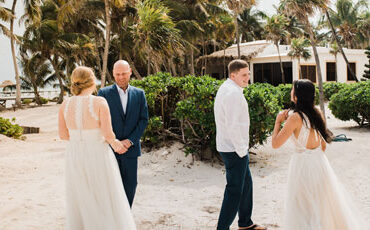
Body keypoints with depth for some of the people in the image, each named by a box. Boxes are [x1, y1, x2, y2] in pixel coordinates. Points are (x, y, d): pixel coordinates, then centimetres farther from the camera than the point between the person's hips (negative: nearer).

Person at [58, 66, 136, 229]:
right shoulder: (100, 102, -17)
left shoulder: (65, 104, -4)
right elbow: (108, 134, -18)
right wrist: (114, 142, 4)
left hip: (75, 156, 4)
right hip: (98, 156, -4)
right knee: (106, 199, 10)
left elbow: (63, 135, 3)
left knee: (80, 200, 19)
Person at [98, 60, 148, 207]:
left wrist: (130, 141, -9)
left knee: (130, 184, 6)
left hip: (130, 147, 2)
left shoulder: (139, 94, 6)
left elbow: (144, 120, 3)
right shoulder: (104, 93, -1)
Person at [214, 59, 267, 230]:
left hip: (233, 148, 11)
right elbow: (233, 126, -26)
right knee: (235, 190, -3)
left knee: (246, 184, 21)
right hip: (234, 150, -11)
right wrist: (242, 150, -17)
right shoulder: (233, 93, -20)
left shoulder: (226, 88, 13)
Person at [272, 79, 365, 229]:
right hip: (320, 161, 7)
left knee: (304, 208, 8)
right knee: (325, 203, 22)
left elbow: (275, 144, -18)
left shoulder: (295, 117, -20)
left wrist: (278, 121, -6)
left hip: (303, 164, -7)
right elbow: (323, 145, 9)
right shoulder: (317, 114, 1)